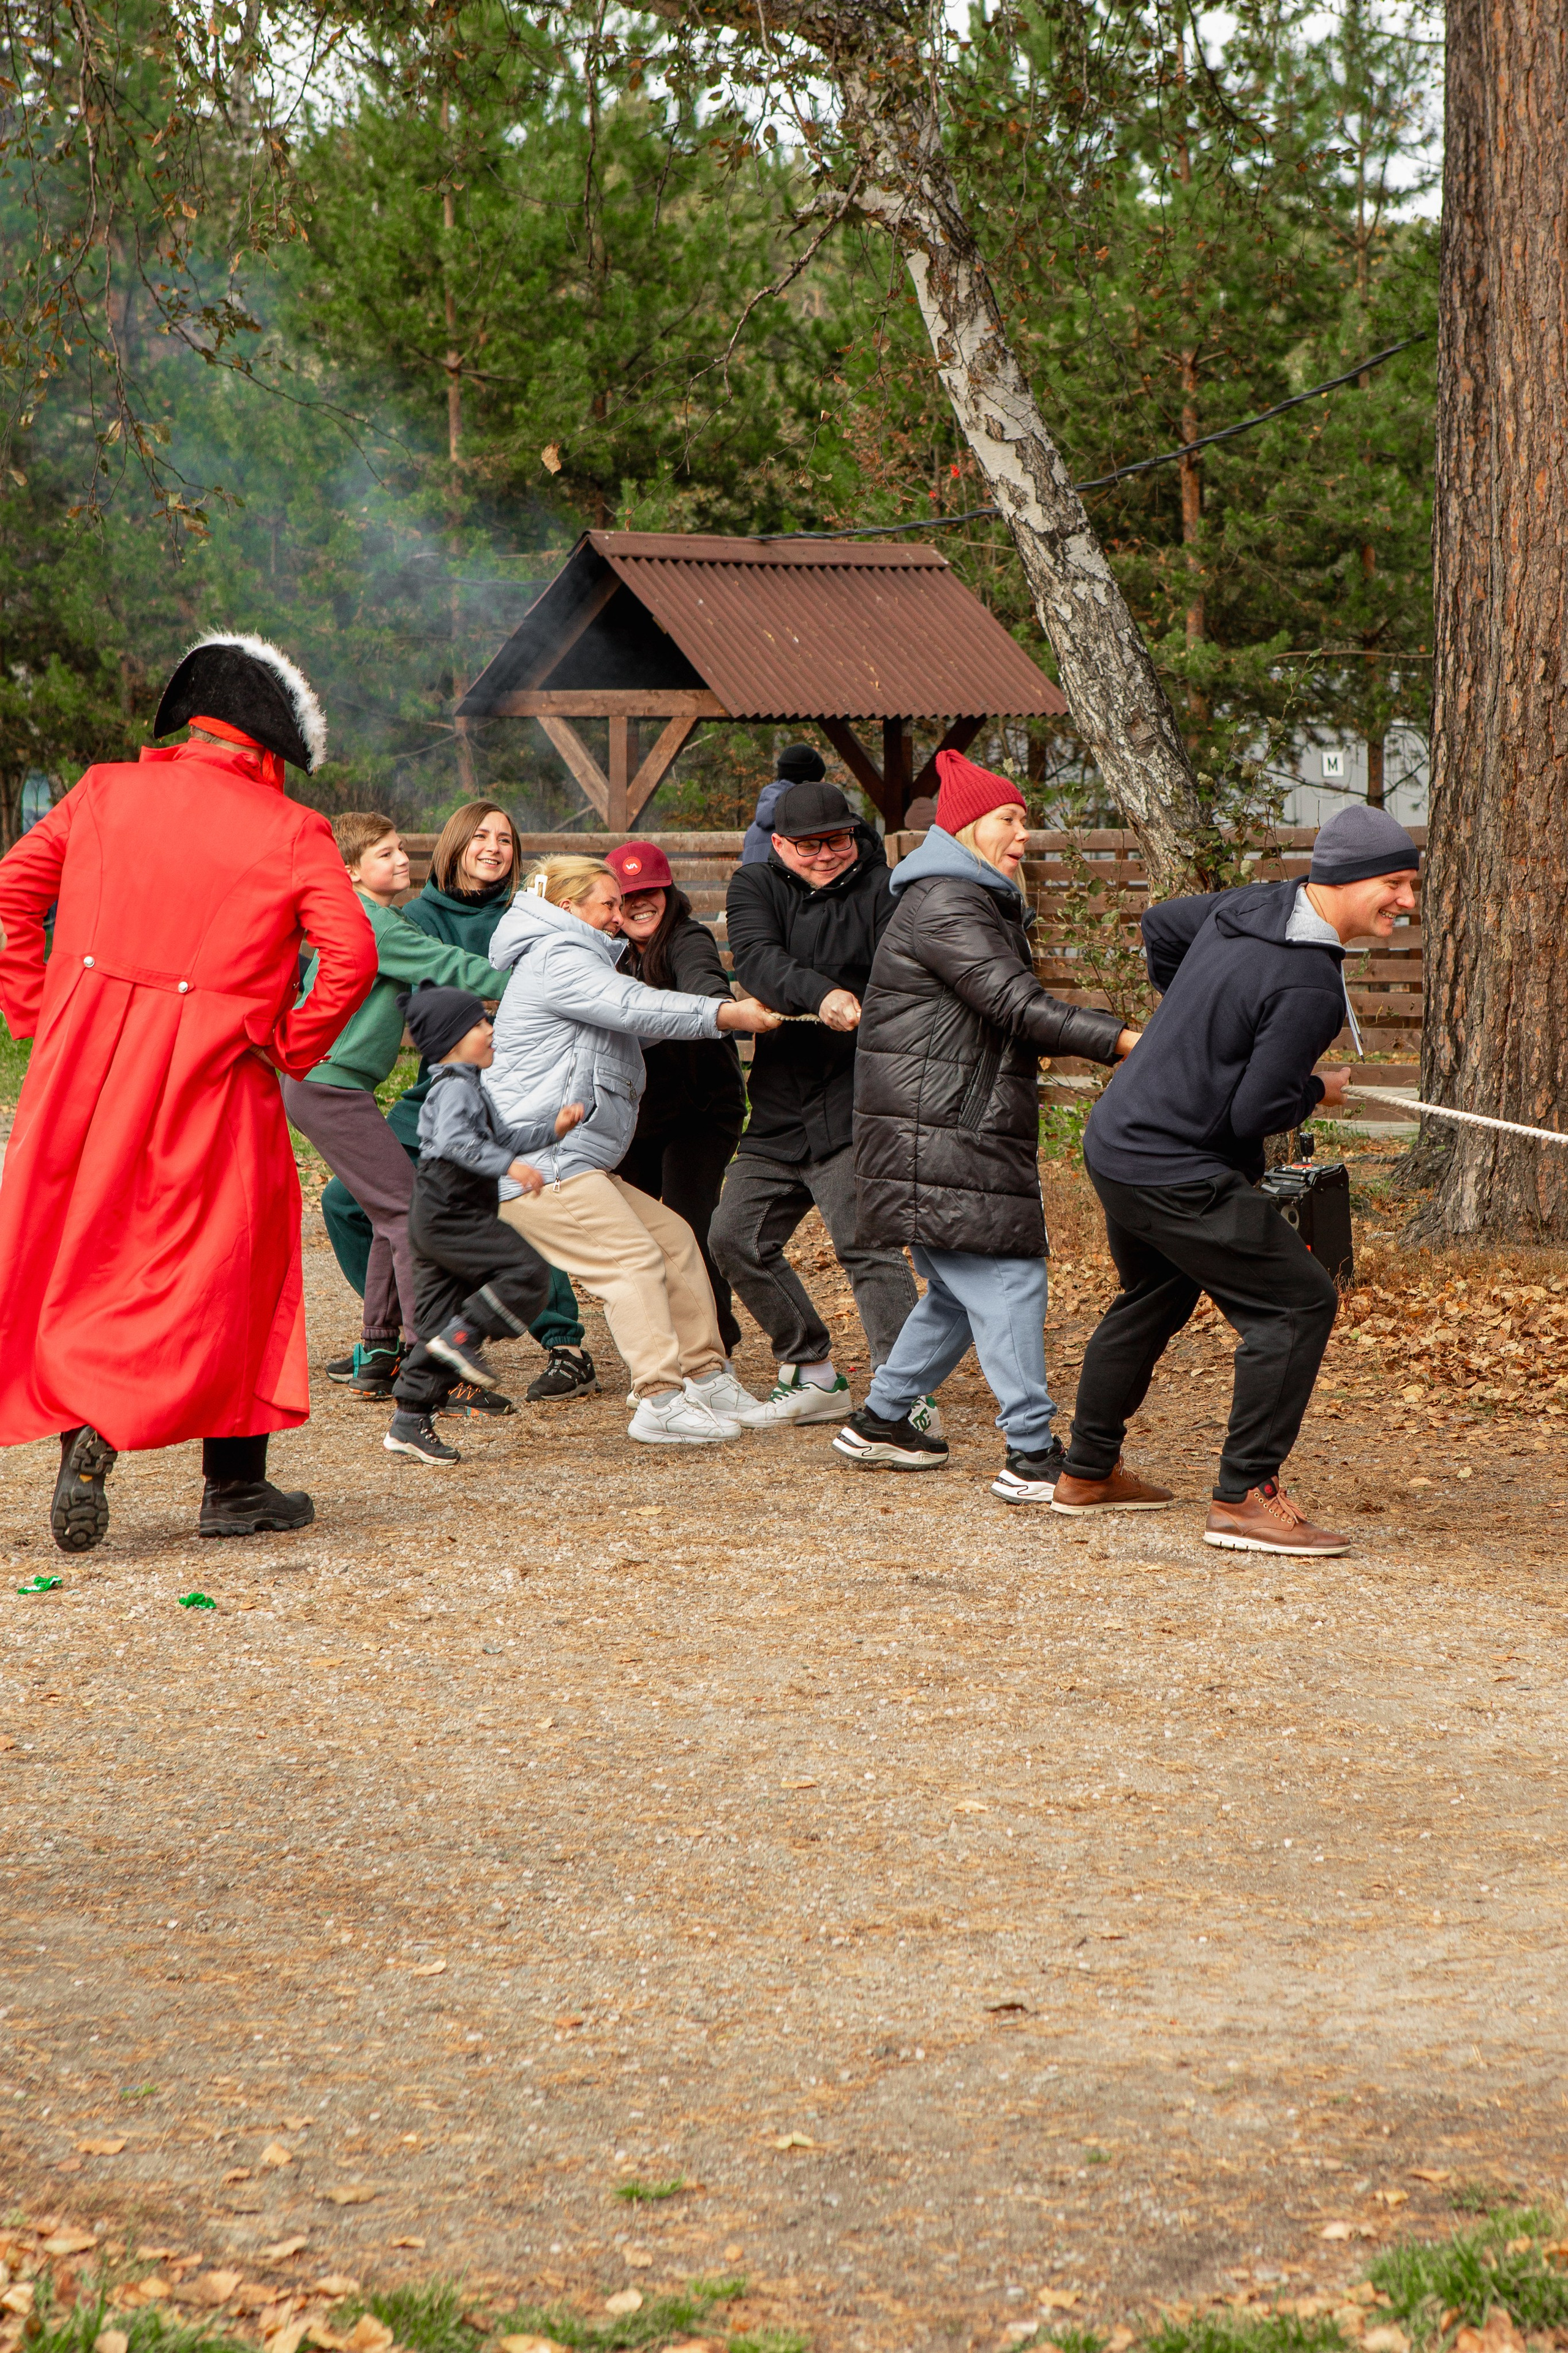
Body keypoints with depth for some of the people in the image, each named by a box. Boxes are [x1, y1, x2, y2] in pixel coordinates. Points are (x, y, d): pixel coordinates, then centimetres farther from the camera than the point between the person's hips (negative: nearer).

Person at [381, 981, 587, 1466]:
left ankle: (409, 1422, 10)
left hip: (437, 1224, 11)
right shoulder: (454, 1089, -13)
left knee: (436, 1326, 9)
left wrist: (552, 1129, 14)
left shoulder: (469, 1089, 21)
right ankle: (465, 1334, -13)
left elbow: (501, 1138, 27)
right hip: (450, 1217, -11)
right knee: (527, 1274, -16)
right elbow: (455, 1141, -29)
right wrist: (509, 1164, -36)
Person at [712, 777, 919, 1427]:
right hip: (779, 1113, 6)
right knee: (736, 1236, 10)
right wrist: (821, 994, -33)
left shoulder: (880, 891, -1)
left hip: (855, 1109, -6)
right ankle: (814, 1376, 24)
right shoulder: (755, 889, 7)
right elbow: (757, 960, -13)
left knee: (865, 1241, -18)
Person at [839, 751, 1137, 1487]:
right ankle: (1032, 1456, -15)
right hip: (936, 1134, -11)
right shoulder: (941, 906, -14)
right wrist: (1123, 1040, -27)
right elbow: (1016, 1006, -23)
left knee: (963, 1288, 15)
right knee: (1008, 1280, -13)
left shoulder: (985, 906, 22)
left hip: (970, 1132, 11)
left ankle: (880, 1421, 27)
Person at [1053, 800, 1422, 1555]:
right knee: (1298, 1303, -6)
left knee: (1152, 1299, 27)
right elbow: (1255, 1113, -22)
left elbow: (1161, 924, 23)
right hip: (1177, 1174, -10)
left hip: (1114, 1141, 10)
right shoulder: (1309, 987, -24)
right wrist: (1318, 1093, -2)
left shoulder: (1253, 904, 3)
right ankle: (1245, 1498, -5)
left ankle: (1087, 1473, 39)